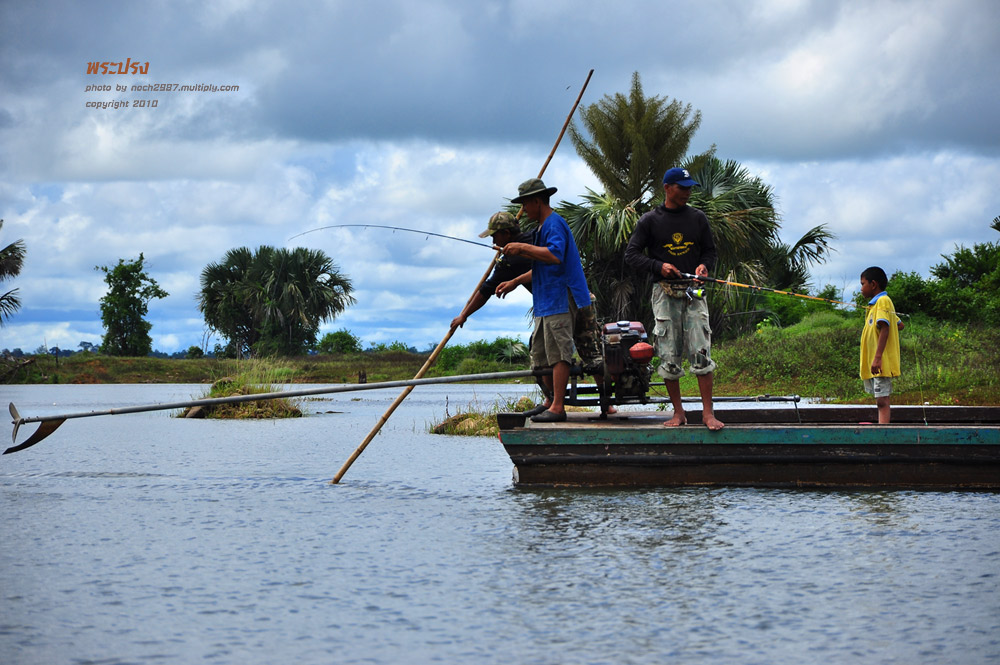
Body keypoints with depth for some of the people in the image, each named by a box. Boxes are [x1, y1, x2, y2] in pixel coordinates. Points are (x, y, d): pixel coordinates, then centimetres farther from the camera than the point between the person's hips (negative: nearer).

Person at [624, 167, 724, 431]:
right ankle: (678, 412, 10)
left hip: (693, 291, 1)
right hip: (664, 293, -1)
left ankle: (708, 412, -7)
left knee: (701, 353, -8)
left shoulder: (697, 218, 11)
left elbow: (710, 250, 18)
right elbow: (631, 254, 3)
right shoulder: (649, 220, 3)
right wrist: (658, 266, -12)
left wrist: (704, 265, -5)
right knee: (668, 357, 0)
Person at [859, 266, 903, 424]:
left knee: (882, 401, -15)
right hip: (872, 364, 10)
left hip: (881, 363, -10)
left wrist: (877, 357, -26)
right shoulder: (876, 303, 21)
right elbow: (900, 325, 28)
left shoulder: (883, 301, -9)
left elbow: (885, 329, -20)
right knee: (880, 401, 11)